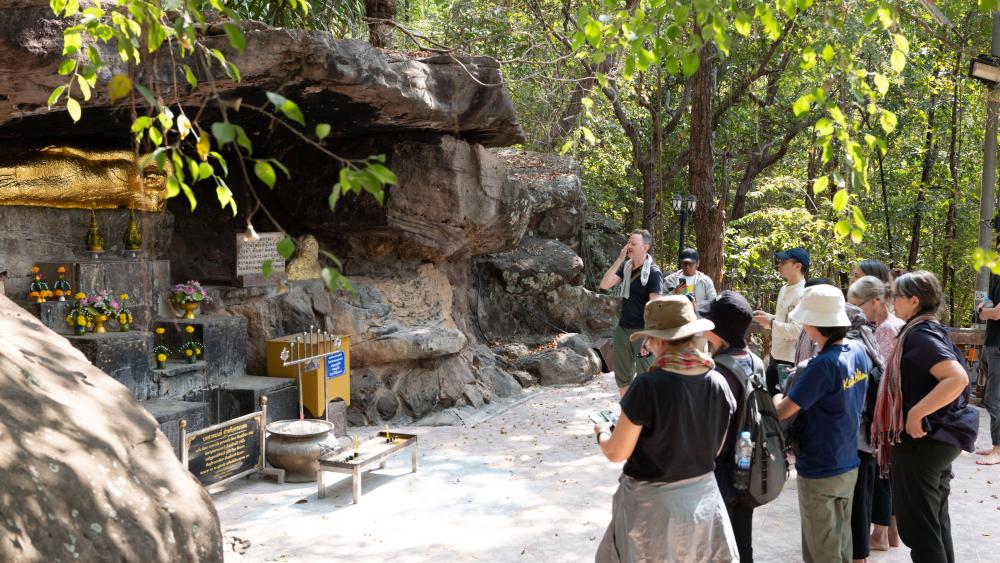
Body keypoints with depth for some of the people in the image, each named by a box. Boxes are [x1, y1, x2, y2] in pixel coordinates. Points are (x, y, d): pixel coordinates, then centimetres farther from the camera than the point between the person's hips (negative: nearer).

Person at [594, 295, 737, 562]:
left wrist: (601, 432, 5)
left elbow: (616, 452, -15)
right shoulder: (718, 383, -8)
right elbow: (715, 448, 5)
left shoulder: (648, 386, -24)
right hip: (703, 497, 5)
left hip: (652, 503, -4)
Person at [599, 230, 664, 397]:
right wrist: (619, 259, -10)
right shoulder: (625, 266, 7)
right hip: (623, 328, 7)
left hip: (642, 330, -7)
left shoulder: (653, 273, -13)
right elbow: (604, 284, -4)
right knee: (621, 376, 15)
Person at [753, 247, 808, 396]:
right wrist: (767, 317, 5)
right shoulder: (784, 289, 11)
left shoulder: (803, 295, -20)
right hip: (776, 357, 10)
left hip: (791, 362, -10)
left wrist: (771, 323, -21)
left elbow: (798, 330, -28)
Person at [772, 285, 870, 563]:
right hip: (849, 466, 8)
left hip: (819, 473, -7)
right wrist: (802, 379, 8)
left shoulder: (824, 365, -26)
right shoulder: (858, 351, -1)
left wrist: (778, 396, -1)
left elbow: (782, 412, -21)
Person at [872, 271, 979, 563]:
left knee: (918, 526, 1)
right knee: (935, 520, 20)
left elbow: (958, 378, -31)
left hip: (920, 442, -10)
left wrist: (915, 413, -28)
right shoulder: (932, 330, 10)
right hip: (939, 439, 10)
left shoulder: (920, 335, -19)